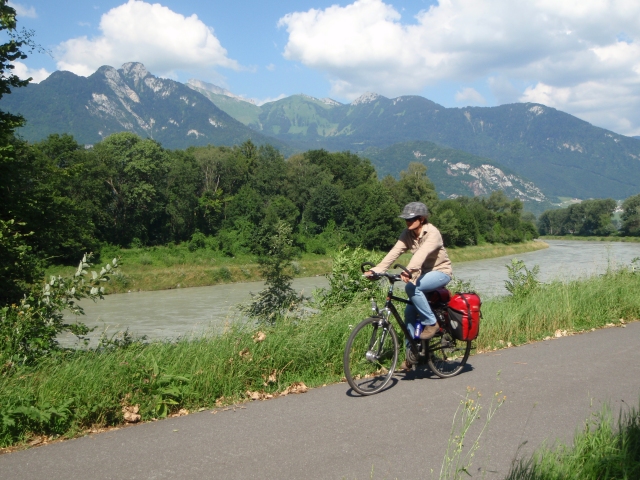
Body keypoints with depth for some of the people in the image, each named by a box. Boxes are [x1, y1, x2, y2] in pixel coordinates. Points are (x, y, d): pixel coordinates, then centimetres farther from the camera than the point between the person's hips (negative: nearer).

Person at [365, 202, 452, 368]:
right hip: (424, 273, 7)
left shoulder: (432, 233, -23)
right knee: (410, 311, -3)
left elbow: (421, 253, -41)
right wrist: (376, 270, -31)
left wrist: (409, 271, -57)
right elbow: (394, 253, -17)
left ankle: (431, 323, -16)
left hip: (441, 272, -7)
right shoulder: (407, 234, -4)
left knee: (411, 287, -32)